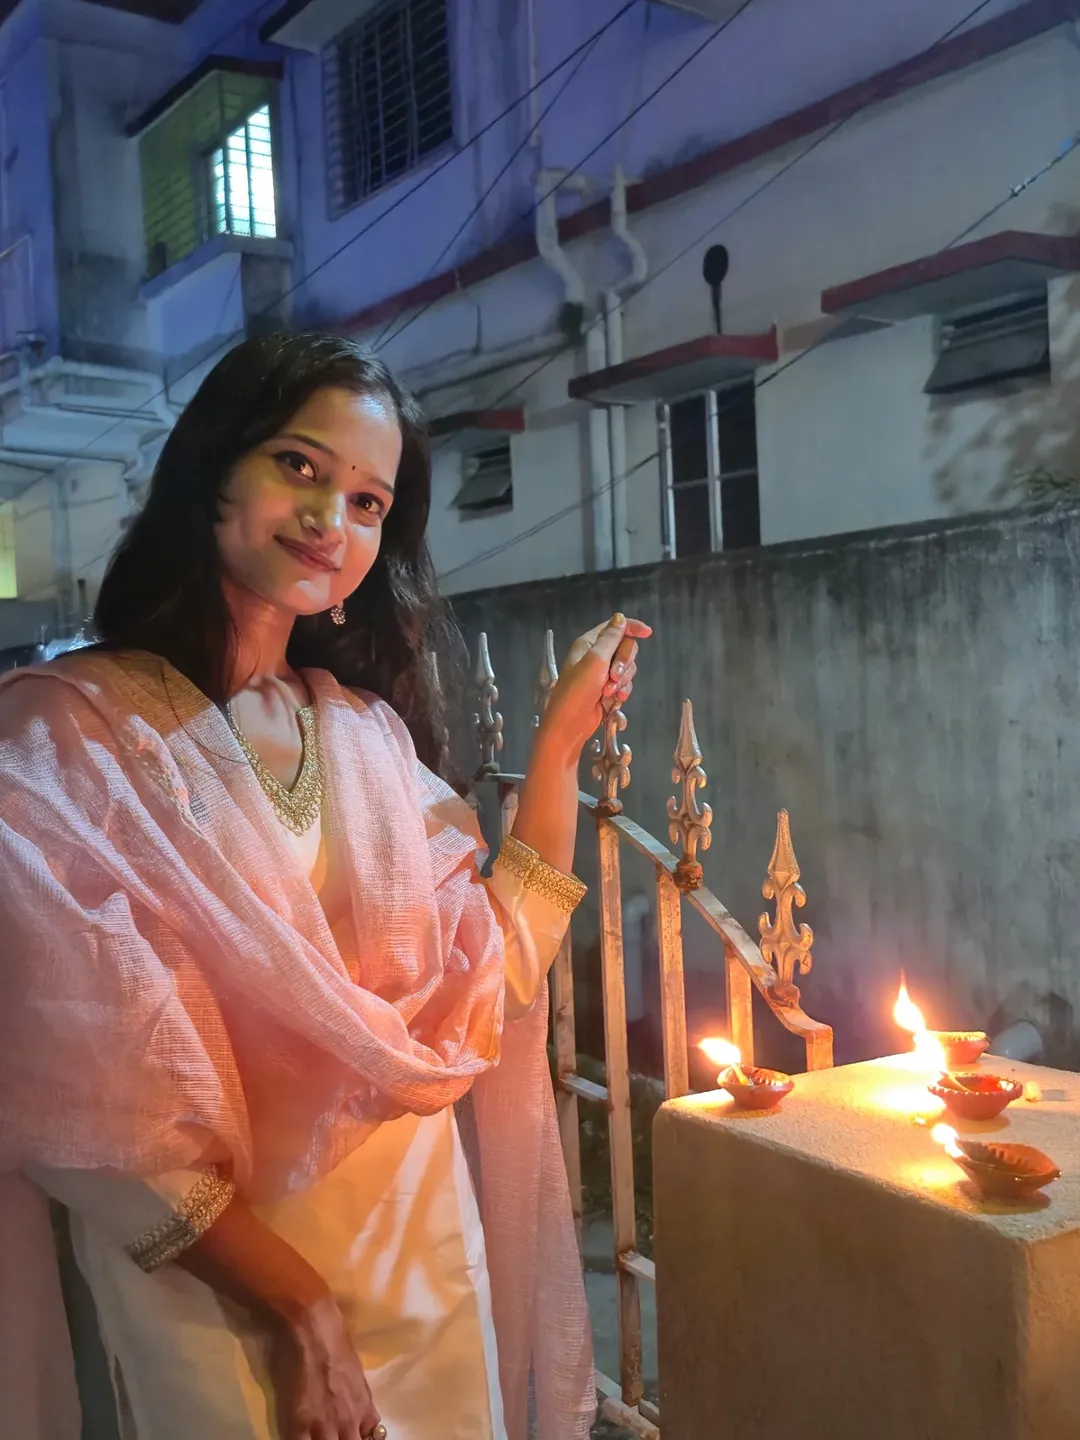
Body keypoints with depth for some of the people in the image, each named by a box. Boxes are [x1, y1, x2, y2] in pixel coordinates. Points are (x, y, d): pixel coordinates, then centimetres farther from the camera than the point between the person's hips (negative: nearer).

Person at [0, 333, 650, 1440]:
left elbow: (496, 967, 0)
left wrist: (562, 737, -2)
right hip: (212, 1282, -5)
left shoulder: (371, 729, 2)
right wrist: (301, 1306, -16)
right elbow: (96, 1110, -18)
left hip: (429, 1253, 5)